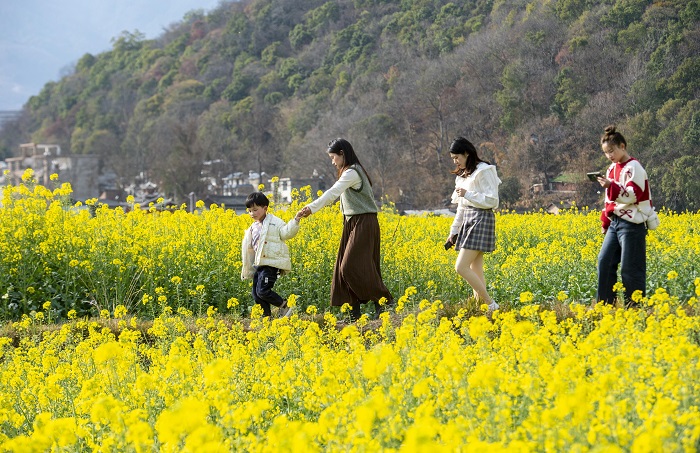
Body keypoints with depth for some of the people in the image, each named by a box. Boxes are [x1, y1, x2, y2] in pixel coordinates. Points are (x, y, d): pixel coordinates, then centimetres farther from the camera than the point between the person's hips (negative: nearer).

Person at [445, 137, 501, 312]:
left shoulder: (483, 171, -10)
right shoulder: (463, 175, 17)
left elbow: (492, 201, -15)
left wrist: (467, 194, -19)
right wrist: (454, 230, 20)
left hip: (481, 219, -9)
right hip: (467, 220, 9)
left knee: (461, 267, -16)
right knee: (475, 271, 5)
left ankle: (490, 304, -10)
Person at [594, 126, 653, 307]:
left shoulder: (633, 168, -11)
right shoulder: (613, 168, 15)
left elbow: (632, 196, -18)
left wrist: (611, 186, -29)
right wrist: (605, 222, 19)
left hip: (632, 224, -8)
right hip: (615, 222, 8)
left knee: (630, 268, -4)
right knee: (604, 261, 4)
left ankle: (635, 307, 4)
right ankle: (604, 304, 10)